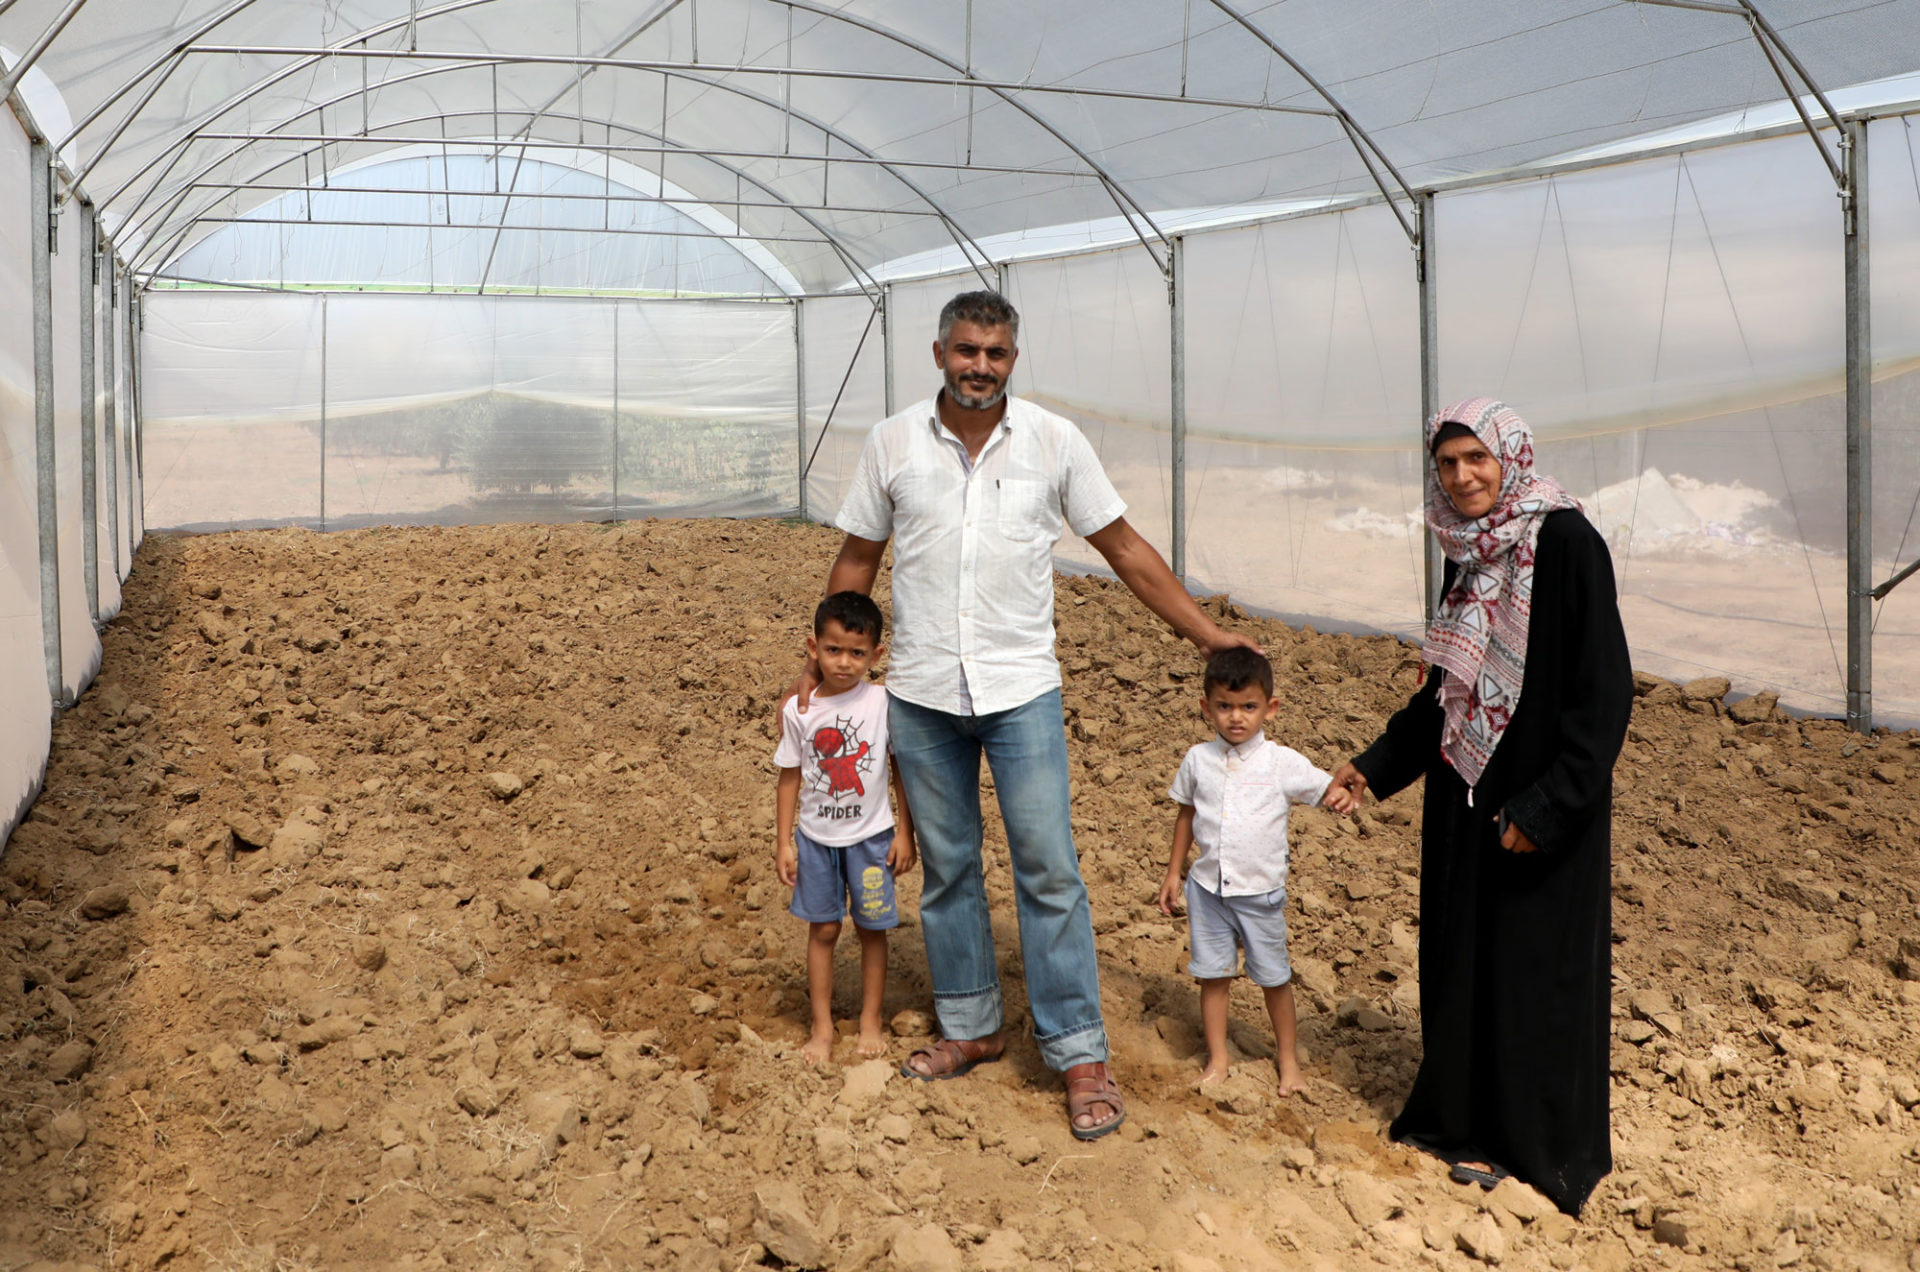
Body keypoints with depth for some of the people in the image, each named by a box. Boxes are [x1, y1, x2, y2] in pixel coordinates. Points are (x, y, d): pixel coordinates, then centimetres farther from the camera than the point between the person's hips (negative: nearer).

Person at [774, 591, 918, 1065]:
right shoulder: (797, 710, -7)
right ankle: (822, 1025, 22)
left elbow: (902, 768, -2)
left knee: (872, 929, 10)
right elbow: (790, 778, 1)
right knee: (823, 930, 9)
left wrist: (905, 832, -2)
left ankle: (870, 1021, 26)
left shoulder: (884, 703, -10)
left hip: (871, 836, -1)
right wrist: (783, 842, 1)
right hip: (816, 838, 1)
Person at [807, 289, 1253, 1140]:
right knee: (946, 868, 12)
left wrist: (1207, 635, 0)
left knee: (1048, 869, -4)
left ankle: (1079, 1053, 5)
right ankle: (971, 1028, 27)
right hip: (921, 694, 2)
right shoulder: (892, 444, 0)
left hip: (1021, 689, -2)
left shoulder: (1054, 442, -3)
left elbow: (1123, 548, 2)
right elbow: (856, 559, 10)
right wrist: (822, 663, 8)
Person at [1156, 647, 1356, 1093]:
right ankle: (1217, 1058, 25)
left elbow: (1328, 788, -4)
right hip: (1208, 888, 2)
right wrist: (1174, 871, 12)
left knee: (1273, 977, 11)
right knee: (1213, 974, 10)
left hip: (1261, 892, -2)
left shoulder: (1282, 763, -9)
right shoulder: (1199, 760, -2)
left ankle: (1287, 1056, 30)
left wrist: (1343, 798, -29)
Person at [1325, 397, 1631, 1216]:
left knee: (1532, 959, 5)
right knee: (1460, 952, 15)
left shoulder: (1566, 542, -16)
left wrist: (1545, 806, -21)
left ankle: (1532, 1139, 21)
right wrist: (1377, 766, 14)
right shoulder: (1469, 555, 7)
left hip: (1541, 800, -7)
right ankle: (1462, 1112, 31)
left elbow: (1604, 689, -19)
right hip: (1466, 793, 7)